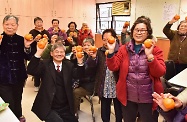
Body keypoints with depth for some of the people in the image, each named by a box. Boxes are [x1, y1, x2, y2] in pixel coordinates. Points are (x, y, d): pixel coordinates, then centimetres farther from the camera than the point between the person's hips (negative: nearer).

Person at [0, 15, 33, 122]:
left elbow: (28, 58, 3)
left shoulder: (21, 40, 2)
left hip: (19, 77, 3)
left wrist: (27, 47, -14)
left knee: (18, 102, 19)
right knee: (9, 106, -5)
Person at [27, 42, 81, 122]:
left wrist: (80, 62, -24)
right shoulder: (45, 64, -2)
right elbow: (30, 71, -18)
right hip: (48, 108, -4)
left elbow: (78, 76, -7)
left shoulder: (69, 65, 7)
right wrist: (38, 53, -29)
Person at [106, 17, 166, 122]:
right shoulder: (124, 49, 3)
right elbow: (113, 67, -4)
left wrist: (150, 55, -26)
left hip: (147, 98, -2)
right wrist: (111, 51, -17)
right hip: (128, 96, 2)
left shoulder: (155, 50, -3)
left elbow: (160, 73, -14)